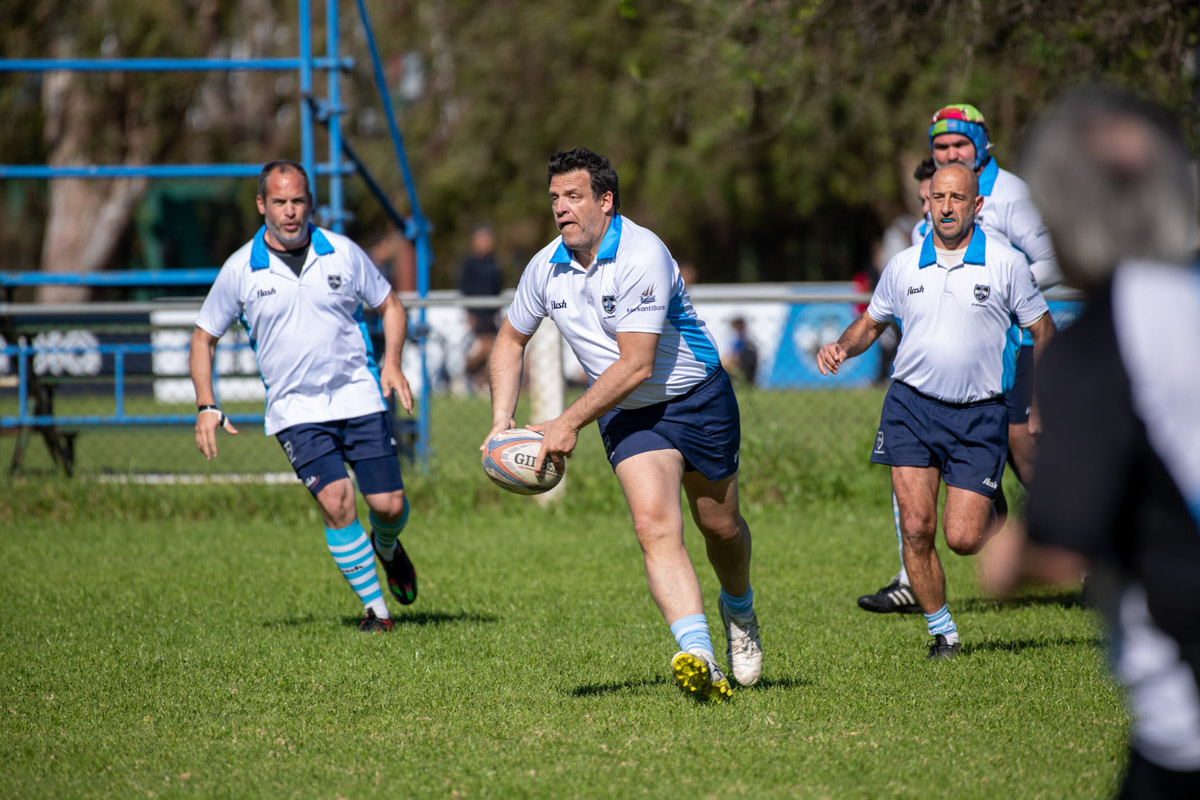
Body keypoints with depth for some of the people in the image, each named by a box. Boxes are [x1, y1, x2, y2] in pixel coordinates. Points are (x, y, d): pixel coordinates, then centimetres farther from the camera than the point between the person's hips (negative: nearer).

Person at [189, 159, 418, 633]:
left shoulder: (342, 253, 1)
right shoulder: (240, 270, -2)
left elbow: (389, 305, 14)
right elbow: (204, 336, 9)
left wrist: (392, 363, -3)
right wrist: (207, 407, -1)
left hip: (359, 397, 1)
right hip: (296, 410, -1)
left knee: (390, 504, -3)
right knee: (335, 499, -19)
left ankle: (386, 549, 36)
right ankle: (376, 608, -7)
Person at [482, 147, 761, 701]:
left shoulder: (643, 256, -25)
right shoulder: (546, 268, -4)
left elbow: (635, 365, -27)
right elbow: (511, 339, 13)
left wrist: (569, 424, -25)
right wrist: (502, 420, 0)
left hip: (697, 399, -3)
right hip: (628, 416, 3)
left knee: (721, 527, 11)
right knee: (654, 525, -20)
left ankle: (738, 609, 46)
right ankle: (699, 661, -32)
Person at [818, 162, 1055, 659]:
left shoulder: (1007, 264, -1)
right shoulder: (903, 267, 5)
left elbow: (1042, 330, 5)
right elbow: (871, 323, 19)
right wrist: (842, 347, -2)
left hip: (978, 414, -2)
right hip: (912, 407, 2)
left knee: (962, 538, -9)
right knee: (916, 527, -9)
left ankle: (996, 522, 29)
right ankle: (942, 633, 7)